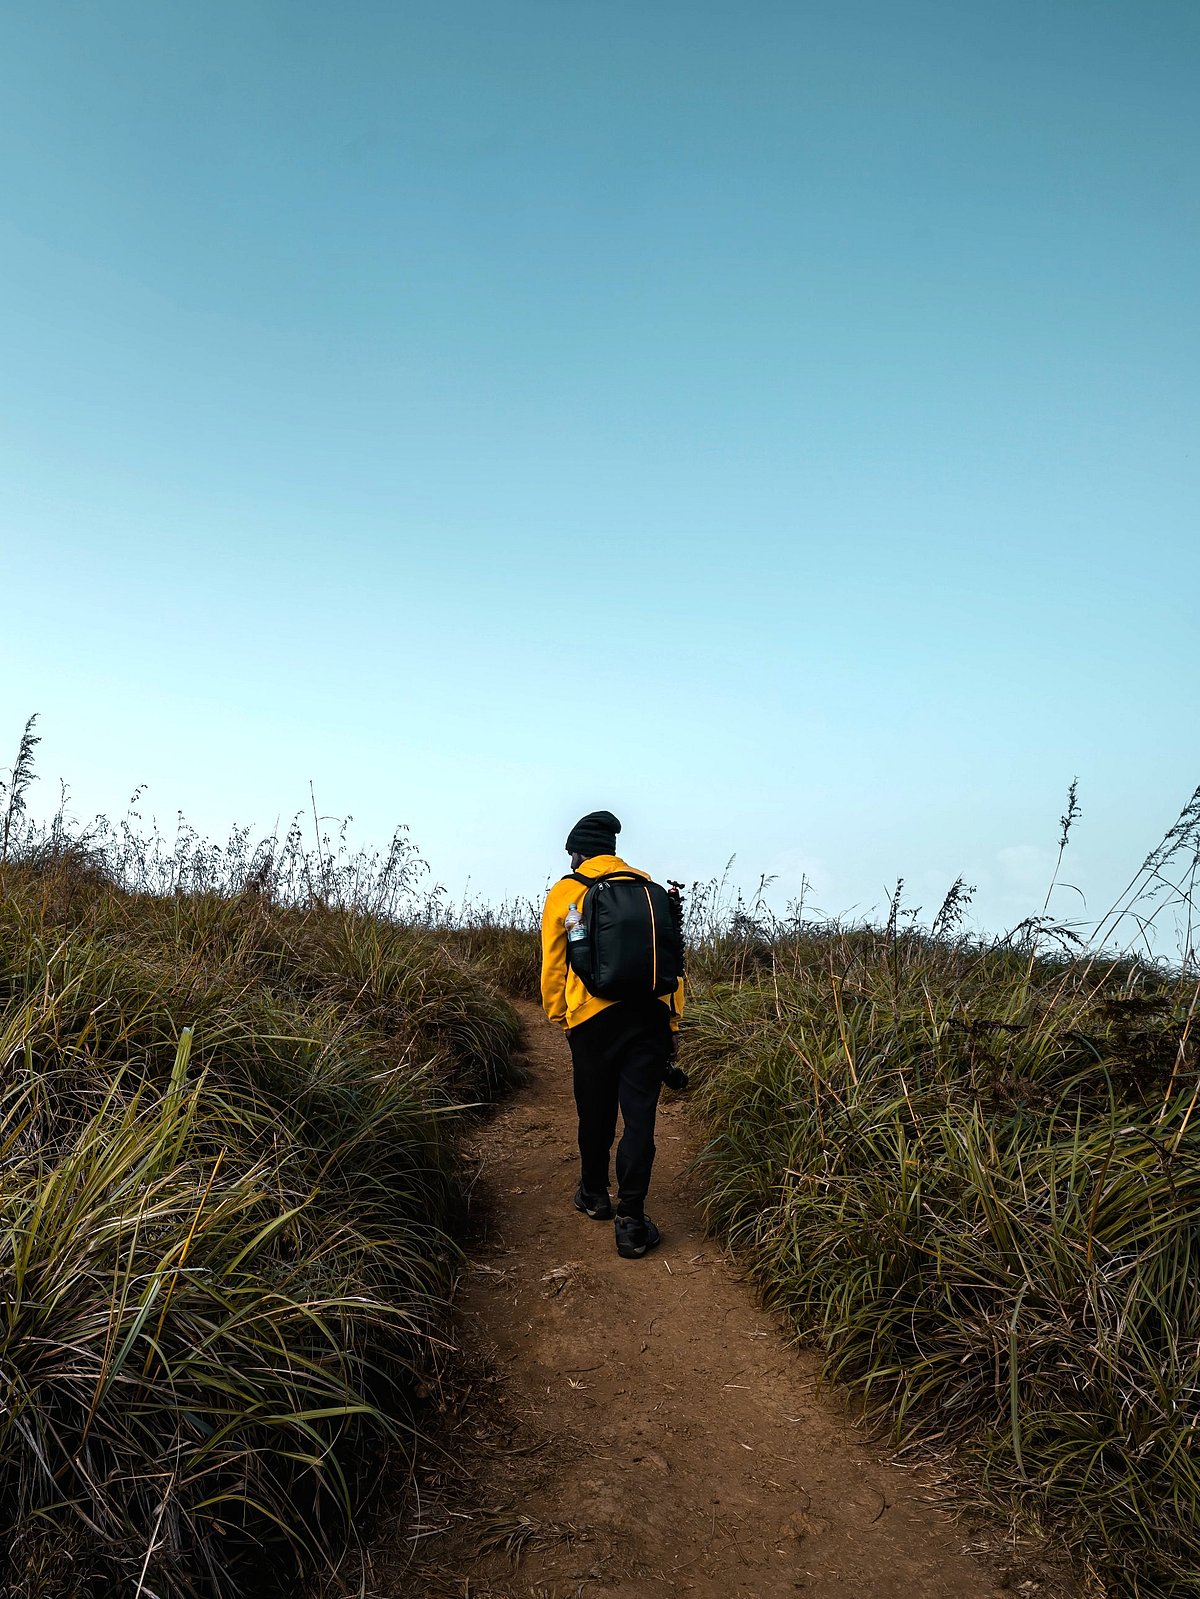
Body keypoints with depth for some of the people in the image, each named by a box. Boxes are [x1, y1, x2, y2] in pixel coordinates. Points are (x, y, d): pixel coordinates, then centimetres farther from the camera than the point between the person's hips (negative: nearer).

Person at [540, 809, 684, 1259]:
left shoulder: (564, 893, 3)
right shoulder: (648, 886, 9)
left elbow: (553, 965, 5)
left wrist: (557, 1016, 17)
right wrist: (673, 1021, 13)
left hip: (592, 1018, -1)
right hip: (649, 1016, 1)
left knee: (595, 1112, 16)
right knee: (639, 1116, 2)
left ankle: (594, 1194, 35)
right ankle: (631, 1221, 0)